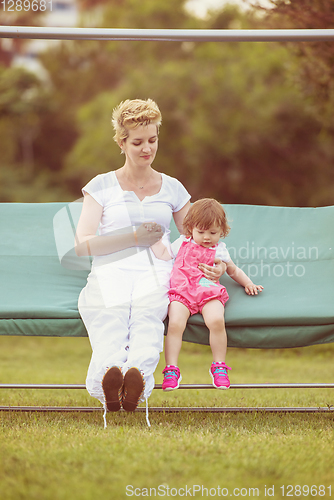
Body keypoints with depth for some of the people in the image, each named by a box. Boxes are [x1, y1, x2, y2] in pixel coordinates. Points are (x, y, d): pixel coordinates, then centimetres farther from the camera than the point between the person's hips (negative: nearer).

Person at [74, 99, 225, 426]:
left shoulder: (172, 188, 25)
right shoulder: (102, 186, 18)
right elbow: (82, 245, 10)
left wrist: (213, 265, 4)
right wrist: (133, 237, 0)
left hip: (154, 276, 1)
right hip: (109, 276, -1)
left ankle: (136, 378, -68)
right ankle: (111, 379, -66)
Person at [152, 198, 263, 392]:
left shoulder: (219, 250, 22)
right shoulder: (182, 244, 23)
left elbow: (234, 270, 34)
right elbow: (163, 255, 24)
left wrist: (248, 283, 22)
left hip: (209, 292, 0)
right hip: (181, 292, 0)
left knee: (216, 320, -30)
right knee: (175, 323, -28)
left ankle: (219, 367, -13)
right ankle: (171, 369, -21)